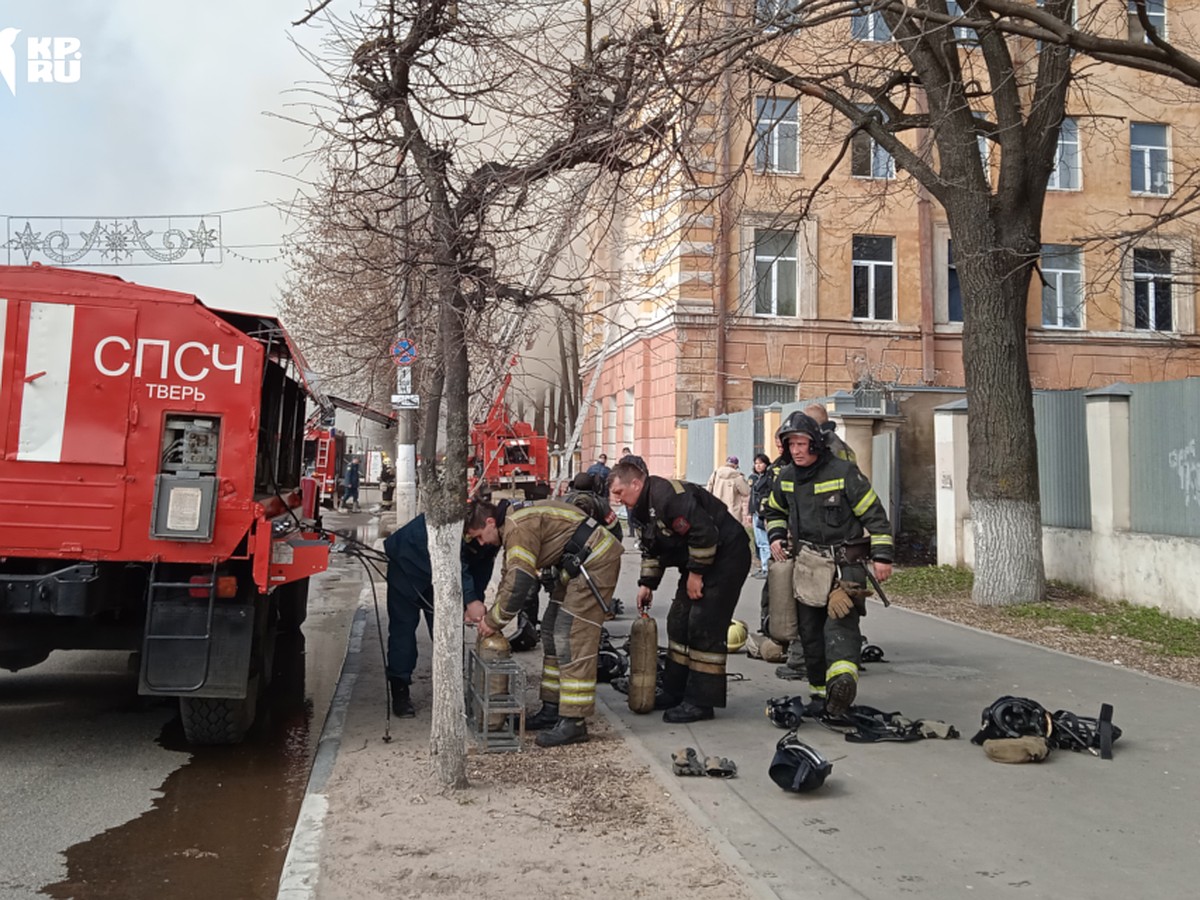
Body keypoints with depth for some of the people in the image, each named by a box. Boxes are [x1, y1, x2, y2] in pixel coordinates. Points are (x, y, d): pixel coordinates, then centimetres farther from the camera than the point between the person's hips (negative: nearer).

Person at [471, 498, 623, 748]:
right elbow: (509, 578, 19)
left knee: (572, 640, -13)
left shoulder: (520, 528, -22)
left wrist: (493, 621, -11)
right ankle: (553, 708, 21)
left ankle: (574, 722, -9)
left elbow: (518, 584, -24)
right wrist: (491, 617, 11)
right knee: (552, 632, 13)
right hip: (577, 566, 11)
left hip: (595, 562, -11)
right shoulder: (511, 528, 11)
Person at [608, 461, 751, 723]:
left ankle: (701, 702, -4)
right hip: (698, 564, 11)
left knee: (704, 629, -11)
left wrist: (696, 574, -20)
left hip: (726, 556, -11)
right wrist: (647, 583, 10)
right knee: (678, 623, 12)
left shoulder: (667, 495, -25)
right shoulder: (641, 510, 9)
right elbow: (651, 550, 19)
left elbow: (704, 533, -28)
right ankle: (674, 694, 22)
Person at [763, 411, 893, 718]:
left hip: (846, 563, -5)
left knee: (840, 622, -23)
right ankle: (820, 689, 19)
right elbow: (775, 511, 25)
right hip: (807, 564, 6)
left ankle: (842, 676, -40)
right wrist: (776, 537, 6)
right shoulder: (786, 478, 7)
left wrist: (882, 556, -11)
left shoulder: (844, 472, -11)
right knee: (809, 630, 8)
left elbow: (874, 514, -8)